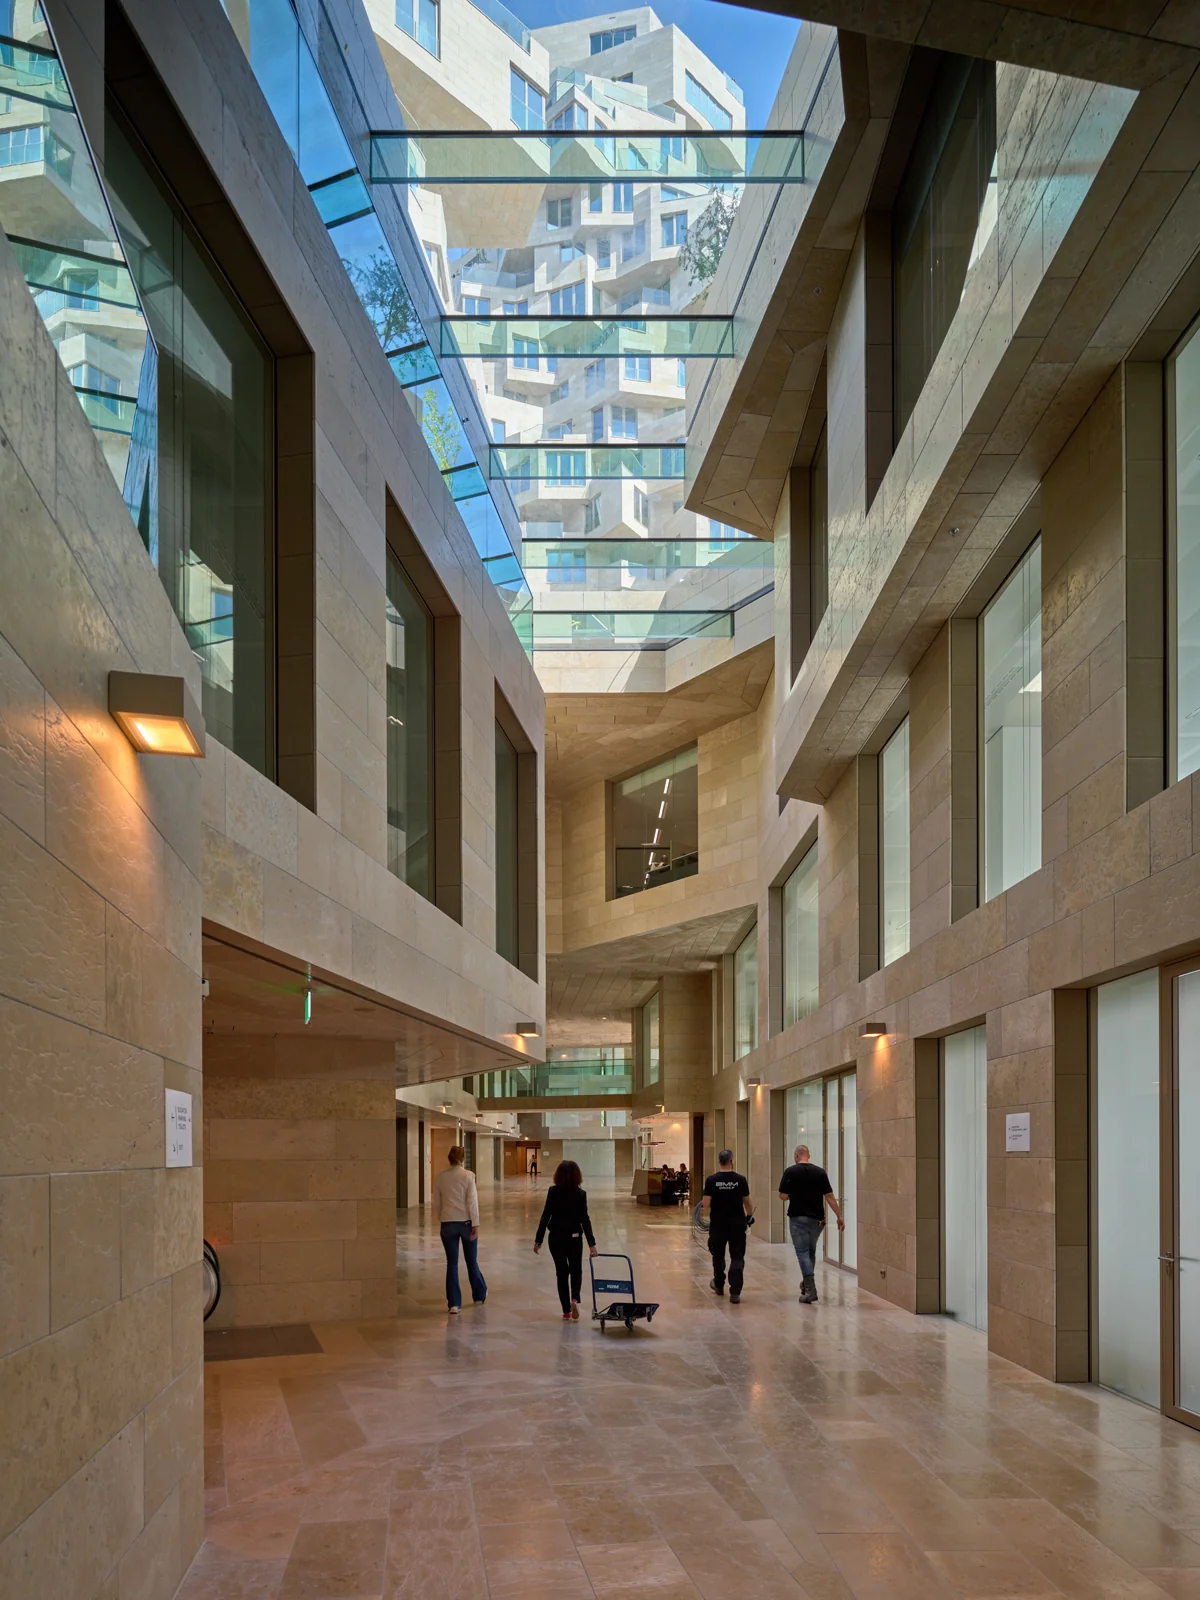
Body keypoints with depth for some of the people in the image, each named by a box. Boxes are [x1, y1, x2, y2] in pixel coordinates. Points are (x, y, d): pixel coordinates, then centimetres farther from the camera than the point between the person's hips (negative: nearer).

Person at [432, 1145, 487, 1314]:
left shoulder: (440, 1177, 0)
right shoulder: (468, 1175, -10)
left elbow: (437, 1203, 6)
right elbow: (472, 1201, -12)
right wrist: (475, 1224, -10)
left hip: (448, 1224, 1)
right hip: (466, 1222, -1)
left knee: (452, 1263, 4)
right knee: (472, 1261, 15)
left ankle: (453, 1303, 0)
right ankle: (479, 1295, 30)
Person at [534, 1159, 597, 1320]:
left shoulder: (553, 1192, -6)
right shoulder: (580, 1194, -9)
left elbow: (545, 1216, -7)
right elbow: (584, 1219, -11)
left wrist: (538, 1240, -1)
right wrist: (591, 1243, -9)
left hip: (556, 1237, 1)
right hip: (574, 1237, -1)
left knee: (562, 1272, 10)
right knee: (576, 1270, 16)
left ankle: (566, 1311, 9)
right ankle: (574, 1299, -10)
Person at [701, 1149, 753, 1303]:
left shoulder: (711, 1180, -7)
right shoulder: (740, 1180, -5)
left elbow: (705, 1204, -10)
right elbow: (747, 1202, 3)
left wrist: (707, 1212, 13)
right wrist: (749, 1216, 21)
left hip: (718, 1224, 1)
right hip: (737, 1224, -1)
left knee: (718, 1255, 20)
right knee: (737, 1258, 2)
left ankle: (719, 1285, 38)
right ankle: (735, 1293, -8)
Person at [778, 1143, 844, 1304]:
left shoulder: (790, 1172, -8)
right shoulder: (820, 1172, 0)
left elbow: (783, 1196, -7)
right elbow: (830, 1196, -2)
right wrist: (839, 1216, 4)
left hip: (798, 1218, -4)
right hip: (816, 1219, 4)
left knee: (803, 1253, -2)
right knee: (811, 1252, 21)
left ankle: (810, 1291, -13)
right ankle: (807, 1284, 33)